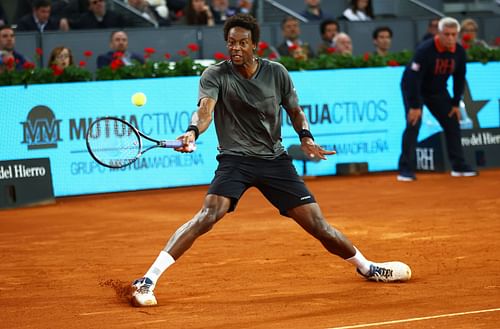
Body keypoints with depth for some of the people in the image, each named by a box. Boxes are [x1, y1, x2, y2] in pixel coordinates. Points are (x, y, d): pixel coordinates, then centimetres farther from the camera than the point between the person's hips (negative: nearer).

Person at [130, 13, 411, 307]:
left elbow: (295, 110, 14)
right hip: (235, 159, -3)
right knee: (208, 215, -26)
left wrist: (306, 137, -6)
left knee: (317, 224, 2)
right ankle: (148, 279, -26)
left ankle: (366, 267, 28)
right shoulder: (215, 75, -8)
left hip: (275, 159, 3)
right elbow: (205, 108, -25)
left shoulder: (277, 73, 0)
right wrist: (193, 131, -47)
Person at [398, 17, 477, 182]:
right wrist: (415, 106, -29)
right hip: (413, 88, -6)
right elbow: (413, 78, -30)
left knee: (453, 123, 3)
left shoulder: (459, 52, -13)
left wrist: (455, 103, -1)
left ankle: (459, 166, 15)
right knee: (413, 124, -18)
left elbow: (459, 78, 0)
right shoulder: (425, 49, -30)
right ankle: (406, 170, -17)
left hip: (438, 91, 6)